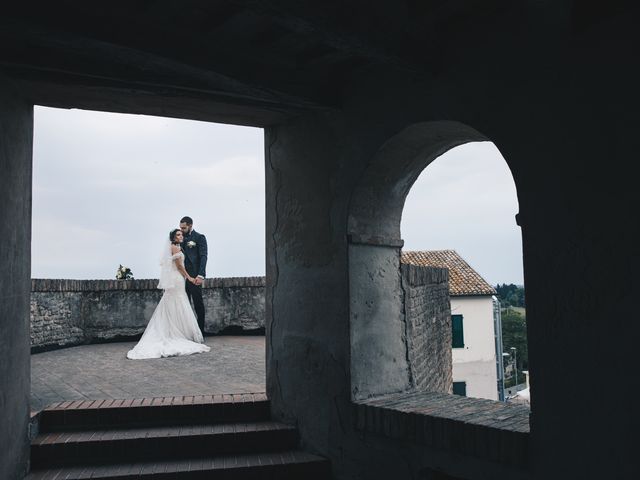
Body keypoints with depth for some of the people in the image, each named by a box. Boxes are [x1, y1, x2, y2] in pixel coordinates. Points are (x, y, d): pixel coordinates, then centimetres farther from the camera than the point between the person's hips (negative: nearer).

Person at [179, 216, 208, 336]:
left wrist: (200, 275, -20)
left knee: (198, 303, -1)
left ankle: (200, 332, 5)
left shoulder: (199, 237, -2)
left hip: (194, 276, -6)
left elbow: (203, 257, -10)